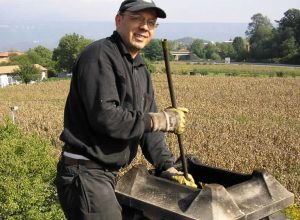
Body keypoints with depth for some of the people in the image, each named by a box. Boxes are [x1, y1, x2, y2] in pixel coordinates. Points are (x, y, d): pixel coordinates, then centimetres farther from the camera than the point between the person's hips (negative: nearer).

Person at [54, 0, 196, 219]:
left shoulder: (141, 70, 13)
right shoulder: (99, 55, -15)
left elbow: (146, 124, 12)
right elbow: (104, 117, -25)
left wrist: (168, 167, 1)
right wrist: (163, 120, -17)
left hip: (108, 173, 9)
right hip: (85, 173, -9)